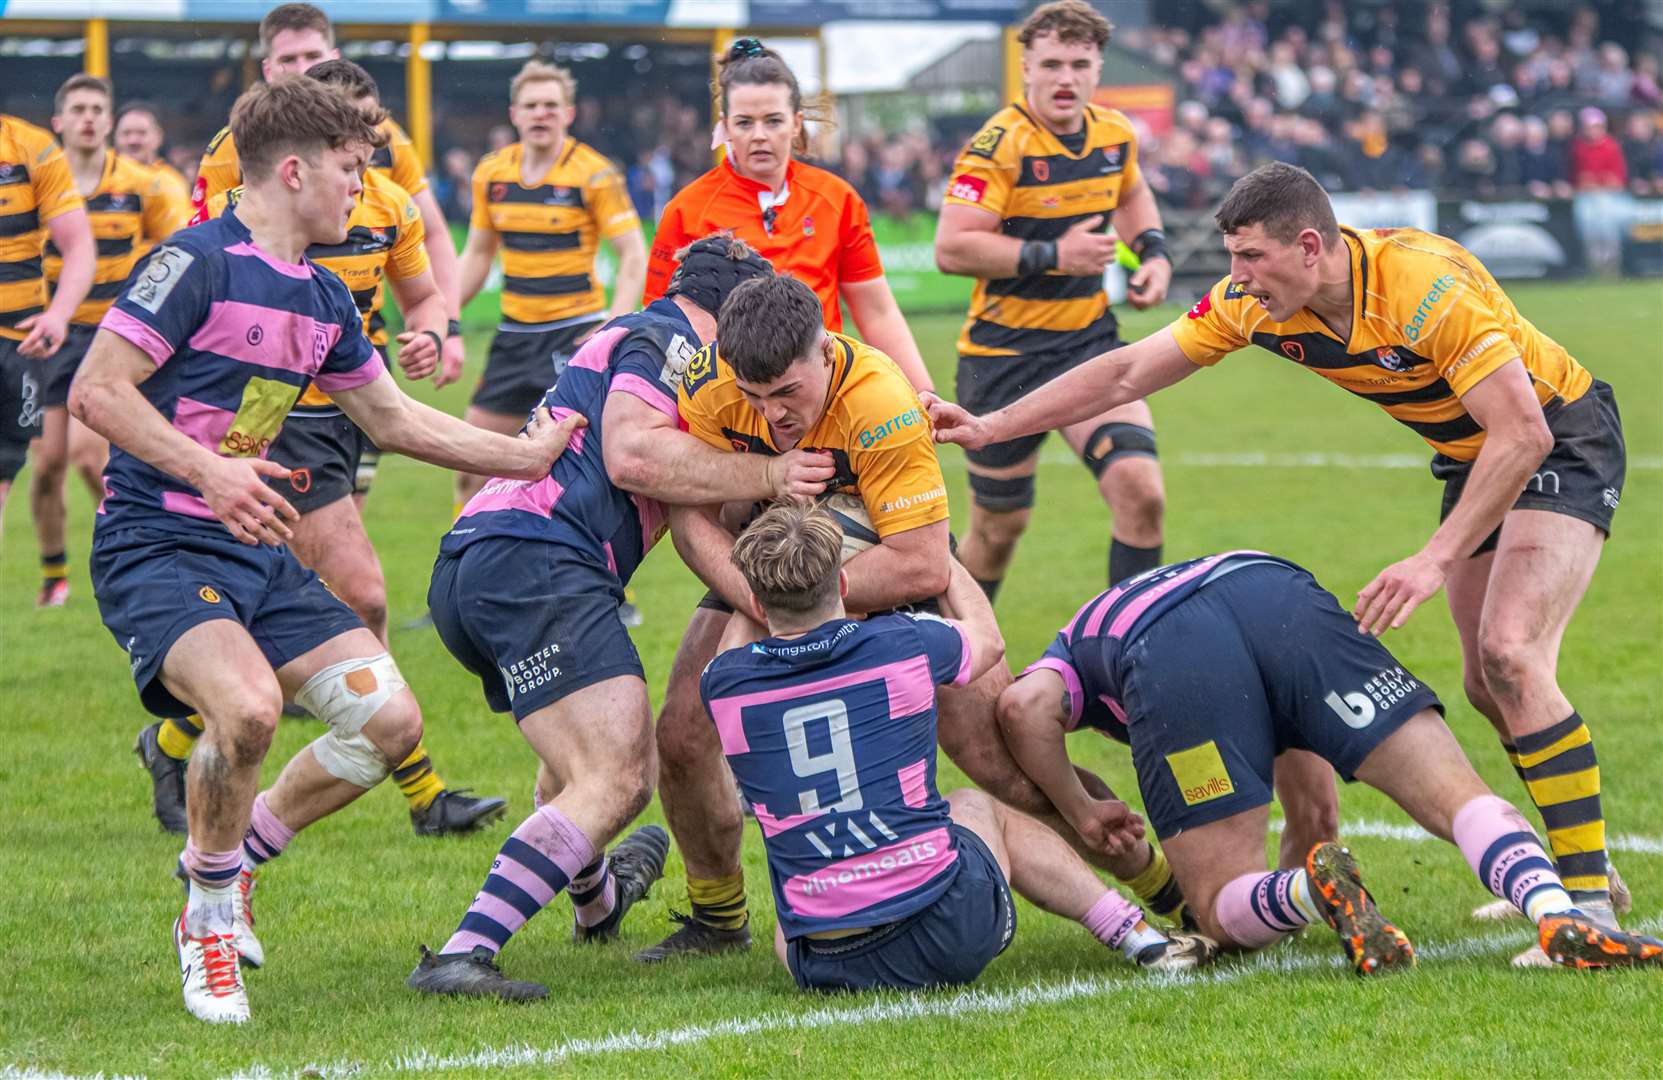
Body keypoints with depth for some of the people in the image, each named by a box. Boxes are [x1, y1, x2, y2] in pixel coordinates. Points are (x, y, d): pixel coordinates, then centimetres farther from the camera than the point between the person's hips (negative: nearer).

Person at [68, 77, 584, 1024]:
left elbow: (393, 419, 26)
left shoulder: (323, 298, 14)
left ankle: (235, 855, 18)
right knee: (247, 703, -33)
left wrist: (526, 455, 23)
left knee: (389, 719, -3)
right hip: (156, 547, -8)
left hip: (260, 550, 8)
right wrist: (206, 469, -26)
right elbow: (96, 391, -17)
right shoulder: (198, 263, -13)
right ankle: (209, 917, -9)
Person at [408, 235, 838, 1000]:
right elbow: (632, 454, -16)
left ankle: (594, 898, 60)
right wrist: (765, 475, -10)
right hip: (536, 563, -11)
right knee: (614, 782, -20)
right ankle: (464, 954, -33)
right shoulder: (668, 339, 1)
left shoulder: (632, 337, 32)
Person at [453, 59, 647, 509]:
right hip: (515, 331, 6)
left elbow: (634, 256, -10)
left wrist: (615, 323, -23)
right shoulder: (491, 172, 5)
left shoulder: (594, 174, -10)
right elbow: (477, 255, 16)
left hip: (576, 329, -6)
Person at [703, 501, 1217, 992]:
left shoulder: (724, 685, -3)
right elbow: (988, 640, 22)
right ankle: (1136, 936, 31)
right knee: (976, 806, 35)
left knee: (785, 931, 39)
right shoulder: (903, 643, -5)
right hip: (954, 932, 0)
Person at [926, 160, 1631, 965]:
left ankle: (1588, 902, -21)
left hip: (1561, 439, -9)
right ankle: (1584, 868, 23)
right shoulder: (1255, 303, -12)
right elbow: (1125, 372, -3)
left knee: (1511, 655, -23)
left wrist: (1436, 559, -37)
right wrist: (988, 427, -7)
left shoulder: (1426, 286, -34)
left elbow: (1522, 433, -34)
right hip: (1470, 457, 9)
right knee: (1487, 685, 8)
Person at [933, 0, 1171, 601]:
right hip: (1005, 354, -4)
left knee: (1141, 492, -16)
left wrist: (1152, 251, 8)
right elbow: (951, 248, -25)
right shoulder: (1000, 145, -17)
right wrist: (1053, 255, -27)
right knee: (999, 528, 7)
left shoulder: (1114, 134, 3)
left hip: (1089, 343, 4)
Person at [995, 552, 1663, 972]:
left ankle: (1315, 891, -27)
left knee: (1227, 913, 7)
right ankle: (1558, 914, -32)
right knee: (1457, 796, -2)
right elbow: (1311, 775, 49)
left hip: (1165, 657, -2)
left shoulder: (1072, 647, 40)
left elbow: (1024, 707, 13)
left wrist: (1080, 812, 26)